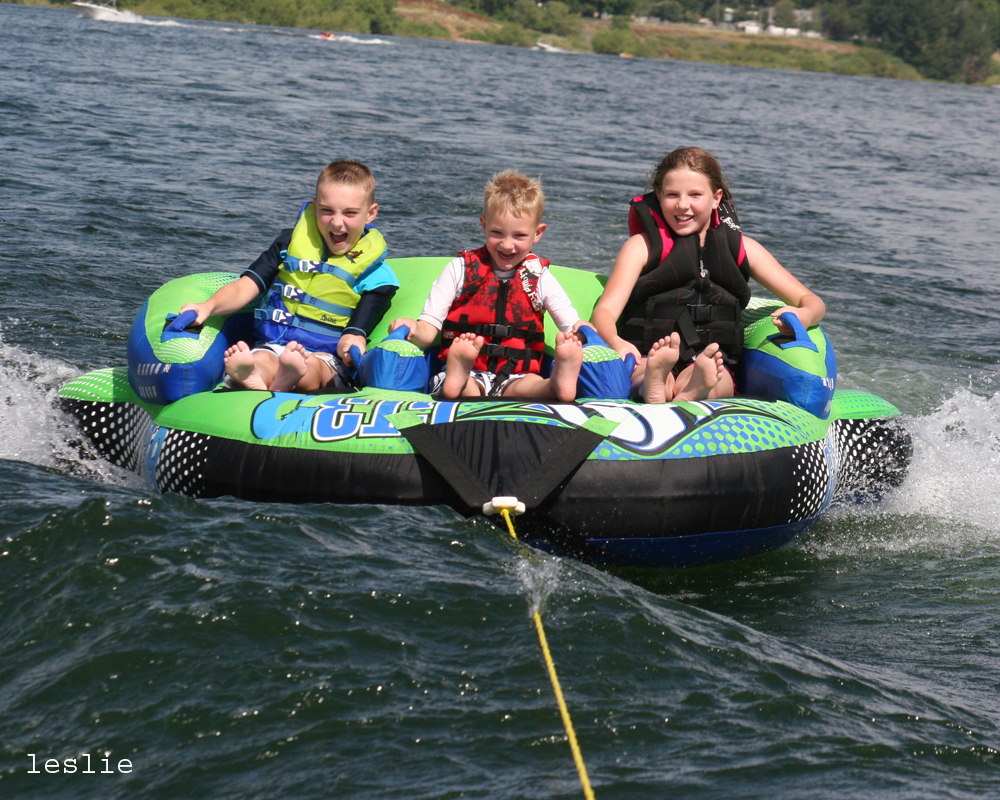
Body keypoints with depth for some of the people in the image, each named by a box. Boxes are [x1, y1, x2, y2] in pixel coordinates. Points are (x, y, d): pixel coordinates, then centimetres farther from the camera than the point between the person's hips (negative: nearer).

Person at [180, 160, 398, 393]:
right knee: (259, 363, -35)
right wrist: (208, 306, -14)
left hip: (327, 357, -2)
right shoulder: (290, 243, 13)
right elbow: (245, 287, 7)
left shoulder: (375, 275, 4)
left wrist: (352, 344, -31)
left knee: (309, 369, -39)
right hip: (272, 346, 2)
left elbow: (355, 333, -4)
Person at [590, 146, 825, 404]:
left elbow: (812, 302, 17)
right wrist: (618, 343, -25)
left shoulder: (740, 248, 19)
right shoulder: (642, 246, 13)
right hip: (646, 359, -1)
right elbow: (605, 310, 1)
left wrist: (803, 316, -11)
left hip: (713, 364, 1)